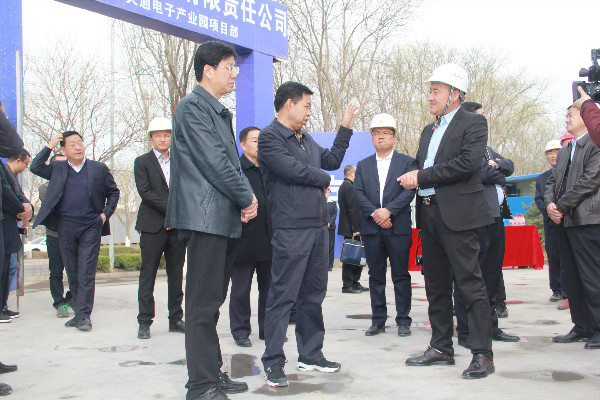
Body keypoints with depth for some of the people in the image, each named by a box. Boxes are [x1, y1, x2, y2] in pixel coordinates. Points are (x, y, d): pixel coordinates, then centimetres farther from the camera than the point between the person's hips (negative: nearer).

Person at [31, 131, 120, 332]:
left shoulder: (99, 168, 8)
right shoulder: (57, 169, 11)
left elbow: (113, 192, 13)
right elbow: (35, 167, -1)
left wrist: (106, 213, 0)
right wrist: (49, 145, -3)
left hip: (91, 227, -2)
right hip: (65, 227, 2)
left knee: (86, 272, -7)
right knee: (73, 273, 7)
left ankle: (84, 315, -6)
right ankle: (80, 313, 16)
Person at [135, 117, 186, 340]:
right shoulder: (142, 162, 5)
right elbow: (145, 192, -7)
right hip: (153, 226, -3)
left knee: (176, 275, 7)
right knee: (148, 274, -1)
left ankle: (176, 319, 14)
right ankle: (144, 322, 6)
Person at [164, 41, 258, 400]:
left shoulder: (221, 112, 21)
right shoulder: (192, 107, -8)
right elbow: (214, 162, -15)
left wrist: (248, 197, 4)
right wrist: (247, 199, -7)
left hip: (226, 219, 10)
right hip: (206, 217, -10)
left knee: (213, 300, 14)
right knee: (204, 303, -7)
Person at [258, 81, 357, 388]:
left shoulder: (306, 139, 20)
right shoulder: (269, 137, -7)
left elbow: (331, 160, 22)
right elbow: (293, 170, -16)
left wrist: (345, 127, 19)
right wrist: (324, 179, 0)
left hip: (317, 226, 9)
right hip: (291, 229, -9)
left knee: (313, 294, 14)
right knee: (283, 296, -4)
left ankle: (310, 355, 24)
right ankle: (273, 362, 4)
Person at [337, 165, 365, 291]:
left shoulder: (343, 186, 18)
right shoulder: (350, 187, -14)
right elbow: (352, 209, -19)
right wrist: (355, 229, -20)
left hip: (347, 227, 10)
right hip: (350, 228, -10)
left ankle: (354, 283, 16)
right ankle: (348, 285, -3)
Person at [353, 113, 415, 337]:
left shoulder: (406, 162, 6)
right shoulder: (363, 165, 14)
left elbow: (409, 192, -5)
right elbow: (358, 194, 3)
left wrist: (388, 210, -17)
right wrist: (374, 213, -12)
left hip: (399, 227, -2)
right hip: (371, 229, 3)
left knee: (401, 275, 1)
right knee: (375, 276, 6)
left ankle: (403, 320, 8)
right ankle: (378, 320, 13)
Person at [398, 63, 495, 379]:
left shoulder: (473, 123, -3)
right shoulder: (429, 131, 21)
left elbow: (468, 162, -17)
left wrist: (422, 176, -14)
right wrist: (412, 177, -2)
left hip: (457, 214, -8)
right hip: (428, 214, 8)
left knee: (470, 283, -8)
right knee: (436, 286, 12)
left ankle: (482, 354, -3)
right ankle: (441, 349, 22)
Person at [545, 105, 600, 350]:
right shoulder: (564, 151, 22)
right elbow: (552, 181, 20)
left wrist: (561, 206, -12)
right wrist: (550, 204, -1)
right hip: (564, 221, 8)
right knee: (572, 277, 10)